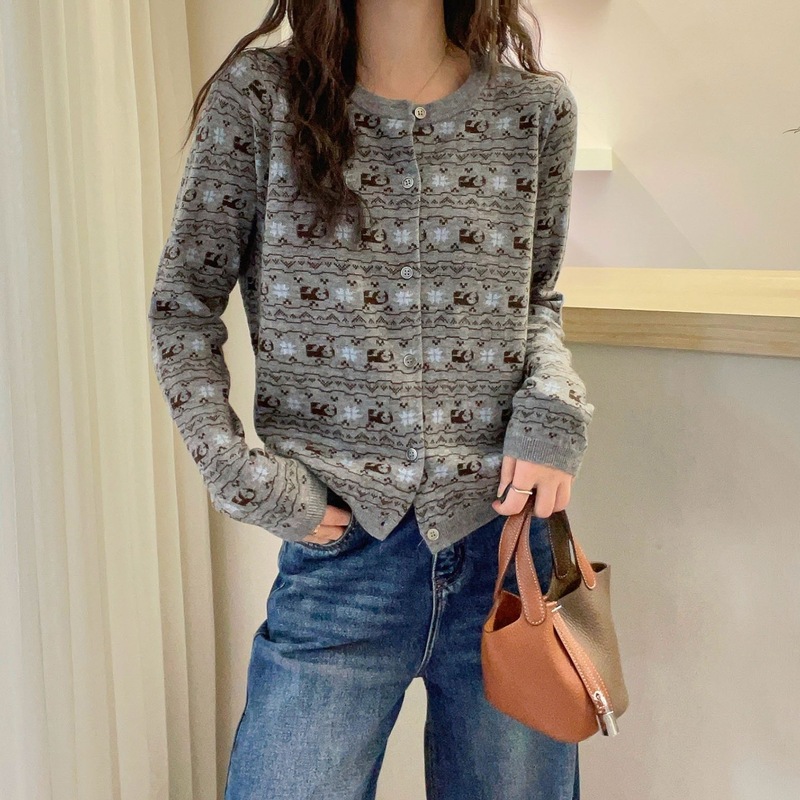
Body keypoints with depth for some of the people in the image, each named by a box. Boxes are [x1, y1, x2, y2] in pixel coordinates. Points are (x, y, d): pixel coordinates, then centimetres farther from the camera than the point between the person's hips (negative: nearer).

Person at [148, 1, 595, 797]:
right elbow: (183, 303, 2)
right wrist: (238, 473, -6)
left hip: (507, 532, 3)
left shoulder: (537, 107, 3)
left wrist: (554, 407, -6)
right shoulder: (259, 95, -3)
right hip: (339, 545, -2)